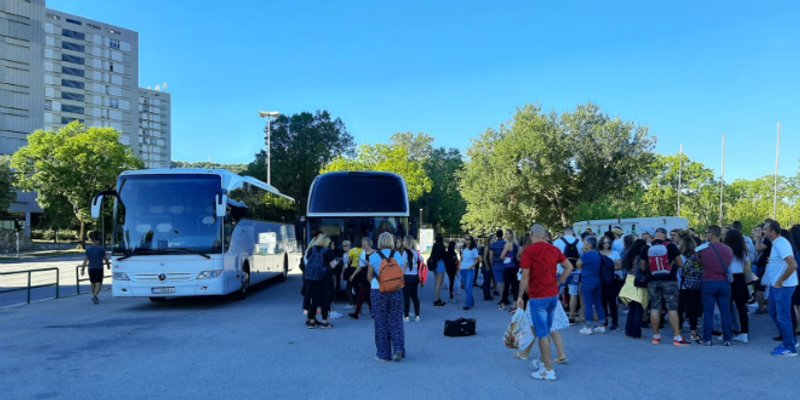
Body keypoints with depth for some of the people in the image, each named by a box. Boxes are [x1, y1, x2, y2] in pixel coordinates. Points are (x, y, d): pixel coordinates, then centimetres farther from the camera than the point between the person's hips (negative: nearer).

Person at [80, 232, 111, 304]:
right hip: (99, 268, -3)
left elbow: (85, 260, -4)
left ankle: (95, 297, 30)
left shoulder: (88, 249, 2)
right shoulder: (101, 249, -4)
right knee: (99, 284, -6)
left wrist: (82, 269, -2)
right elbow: (106, 259, 3)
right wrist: (108, 265, 22)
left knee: (93, 283, 18)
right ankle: (95, 296, -27)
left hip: (91, 269, 3)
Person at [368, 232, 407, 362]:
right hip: (396, 292, 2)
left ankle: (383, 354, 12)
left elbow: (369, 277, -1)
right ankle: (398, 349, -4)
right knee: (396, 321, 11)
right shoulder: (398, 255, 0)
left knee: (381, 323, 7)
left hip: (378, 292, -2)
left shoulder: (373, 257, -6)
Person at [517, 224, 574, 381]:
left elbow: (525, 277, -14)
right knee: (546, 330, 20)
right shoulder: (554, 249, 6)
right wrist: (559, 282, 15)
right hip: (553, 295, 6)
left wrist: (520, 296, -6)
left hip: (538, 297, -6)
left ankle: (549, 370, 1)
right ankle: (544, 361, 32)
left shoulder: (529, 251, -12)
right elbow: (569, 267, 12)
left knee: (542, 333, -1)